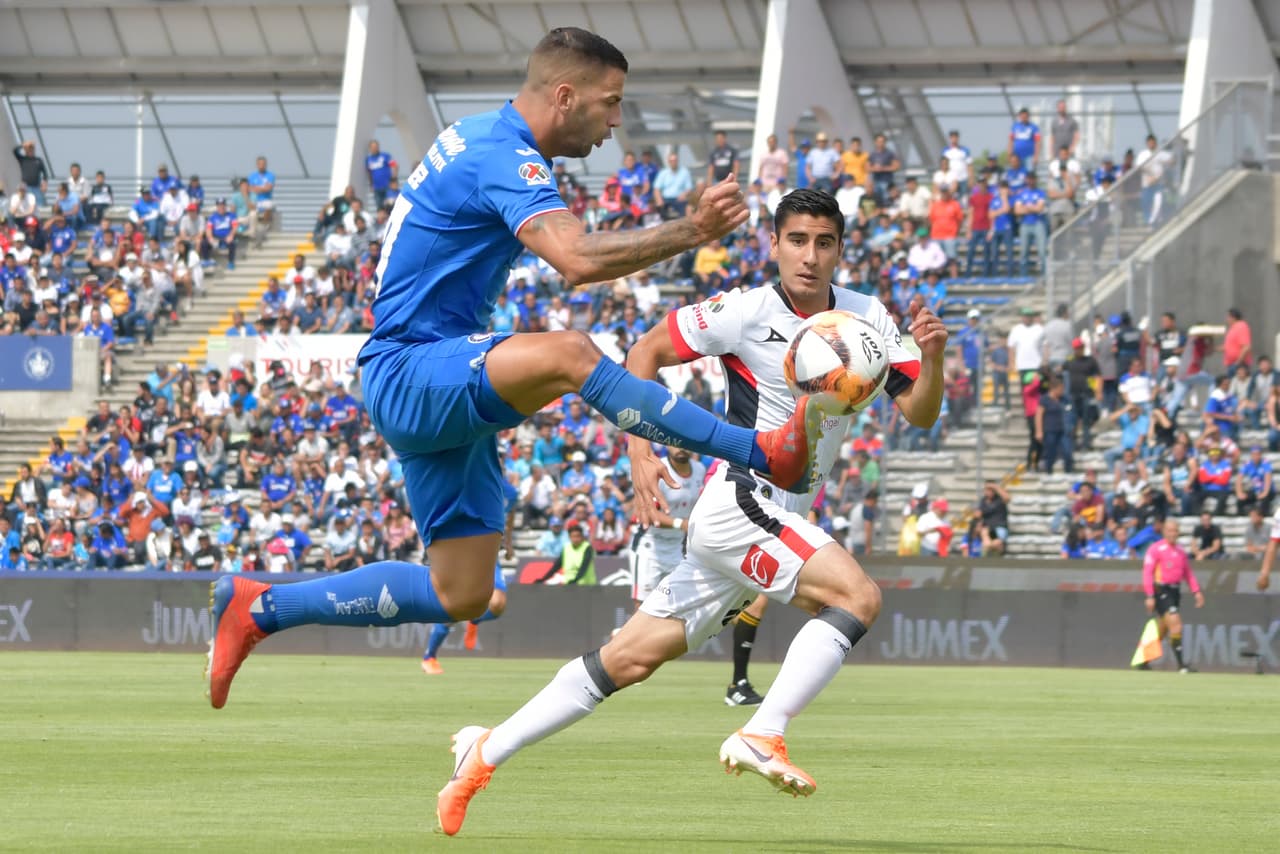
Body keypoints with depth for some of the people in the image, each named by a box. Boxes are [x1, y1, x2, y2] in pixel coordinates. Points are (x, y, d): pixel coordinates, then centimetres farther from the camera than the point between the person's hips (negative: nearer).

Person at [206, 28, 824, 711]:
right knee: (566, 354, -37)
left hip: (440, 390, 11)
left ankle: (259, 608, 19)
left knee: (460, 595, 9)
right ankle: (759, 454, -44)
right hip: (410, 376, -11)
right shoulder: (505, 157, -18)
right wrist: (688, 232, -39)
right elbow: (577, 260, -36)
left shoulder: (475, 138, 14)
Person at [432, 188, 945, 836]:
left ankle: (486, 752, 12)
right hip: (740, 499, -6)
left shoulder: (866, 318, 7)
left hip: (783, 522, 6)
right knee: (858, 595, -25)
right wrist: (641, 452, -9)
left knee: (633, 658, 6)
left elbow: (920, 415, 4)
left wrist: (931, 359, -17)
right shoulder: (747, 312, -9)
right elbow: (648, 350, 1)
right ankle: (761, 736, -27)